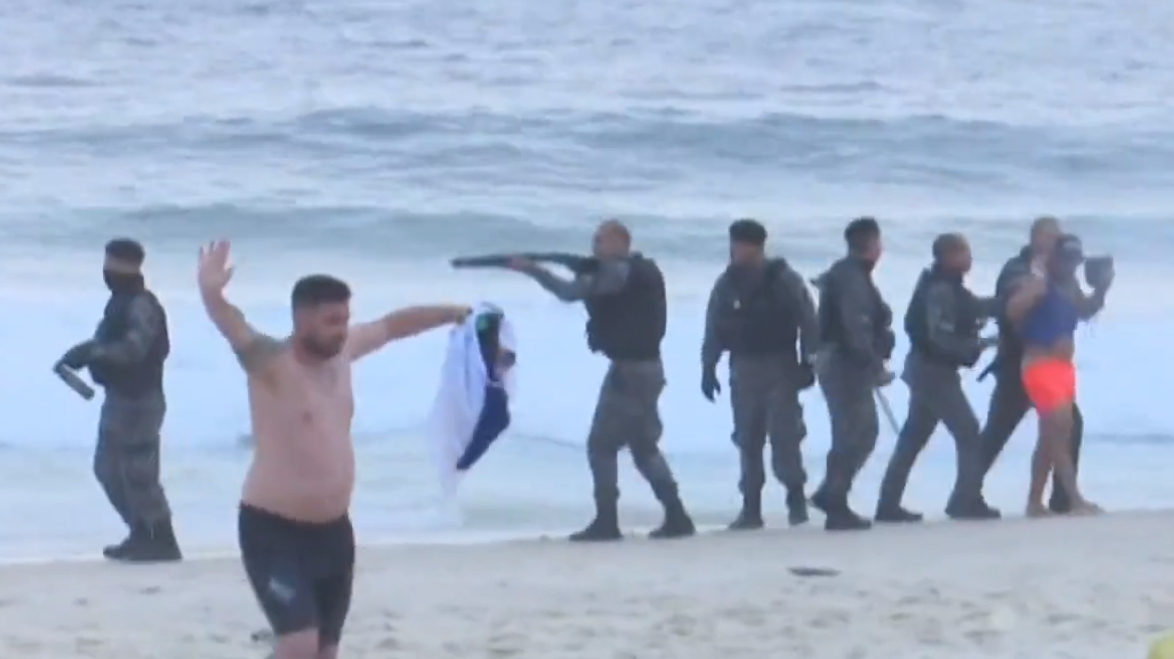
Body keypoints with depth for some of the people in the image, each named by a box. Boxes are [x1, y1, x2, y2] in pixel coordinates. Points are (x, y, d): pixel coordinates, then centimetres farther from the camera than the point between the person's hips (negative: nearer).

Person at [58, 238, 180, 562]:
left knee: (138, 473, -8)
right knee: (108, 468, 15)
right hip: (119, 397, 11)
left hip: (139, 401, -11)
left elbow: (132, 349, -32)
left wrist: (90, 352, -34)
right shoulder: (120, 301, 13)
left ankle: (163, 542, -1)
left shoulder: (142, 305, -19)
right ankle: (142, 535, 23)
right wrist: (88, 352, -2)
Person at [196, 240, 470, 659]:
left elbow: (391, 326, 23)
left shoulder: (340, 351, 5)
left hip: (332, 530, 8)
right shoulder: (272, 362, -17)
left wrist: (452, 313, 33)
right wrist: (212, 296, -58)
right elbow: (237, 331, -37)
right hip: (275, 531, -8)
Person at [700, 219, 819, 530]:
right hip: (743, 369, 4)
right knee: (747, 440, 3)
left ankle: (796, 498, 2)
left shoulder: (784, 280, -5)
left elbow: (809, 322, -3)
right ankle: (751, 507, 6)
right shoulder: (727, 284, 4)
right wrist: (708, 368, 6)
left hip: (781, 367, -3)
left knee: (784, 434, -10)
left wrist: (808, 363, -7)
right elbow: (714, 329, 10)